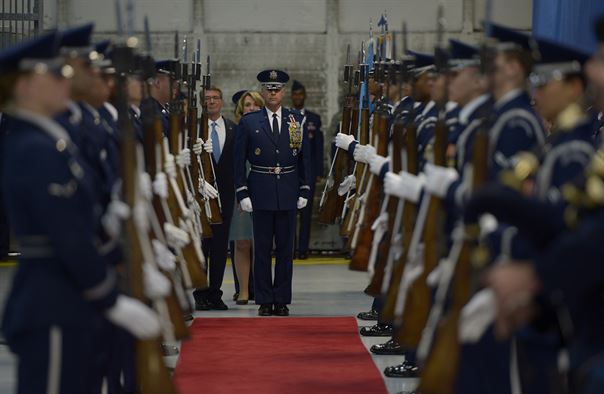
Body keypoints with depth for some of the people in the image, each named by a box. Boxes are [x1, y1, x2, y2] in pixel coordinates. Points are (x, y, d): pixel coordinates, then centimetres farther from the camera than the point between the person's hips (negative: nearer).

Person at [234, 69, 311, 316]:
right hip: (260, 191, -1)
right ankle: (264, 300, 7)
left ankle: (282, 300, 10)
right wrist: (242, 193, -4)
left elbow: (305, 159, 9)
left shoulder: (297, 121, 7)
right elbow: (239, 160, 3)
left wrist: (304, 191, 3)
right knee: (262, 248, 1)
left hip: (288, 192, 1)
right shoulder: (249, 122, 3)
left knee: (286, 248, 4)